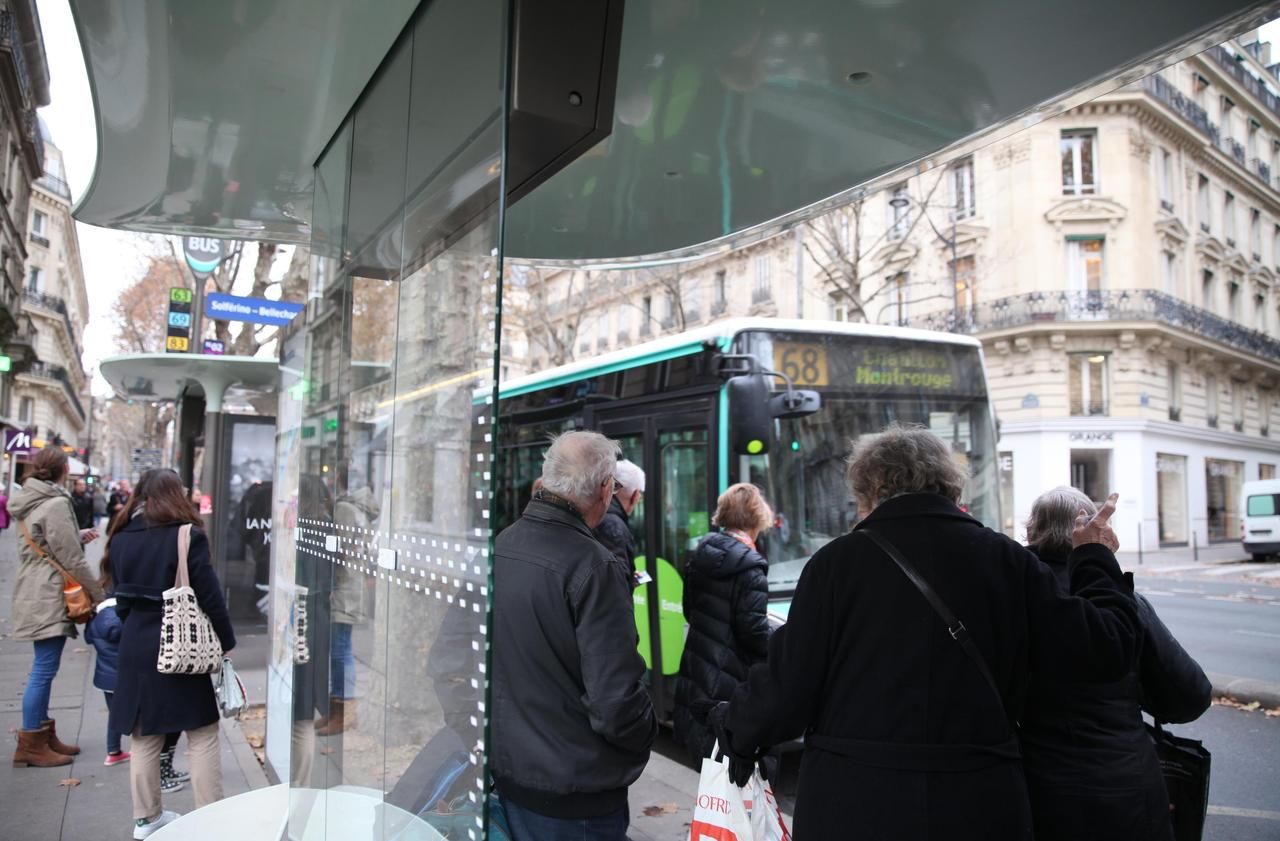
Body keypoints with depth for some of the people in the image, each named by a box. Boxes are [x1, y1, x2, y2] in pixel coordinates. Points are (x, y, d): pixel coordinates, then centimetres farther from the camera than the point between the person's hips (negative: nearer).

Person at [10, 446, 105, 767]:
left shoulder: (31, 501, 13)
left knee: (44, 669, 15)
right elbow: (71, 559, -16)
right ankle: (31, 744, 3)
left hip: (38, 596, 10)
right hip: (48, 598, -10)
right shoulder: (56, 504, -16)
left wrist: (80, 537, 18)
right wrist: (98, 595, -9)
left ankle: (43, 735, 22)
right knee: (44, 669, -4)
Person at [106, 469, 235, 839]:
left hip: (137, 647, 5)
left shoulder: (122, 538, 4)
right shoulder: (187, 535, -12)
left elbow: (122, 597, 10)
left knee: (144, 735, 15)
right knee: (202, 735, 4)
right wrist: (226, 642, -3)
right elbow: (209, 596, -13)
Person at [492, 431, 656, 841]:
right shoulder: (594, 566, -25)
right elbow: (617, 701, -26)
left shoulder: (499, 546, -4)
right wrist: (647, 730, -5)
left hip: (507, 772, 6)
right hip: (573, 795, -6)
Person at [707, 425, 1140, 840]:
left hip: (852, 805, -2)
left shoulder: (835, 561, -10)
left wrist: (736, 729, 10)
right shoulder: (1008, 561, -2)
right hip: (980, 806, 2)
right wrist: (1095, 558, 18)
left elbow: (787, 686, -10)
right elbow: (1105, 650, 2)